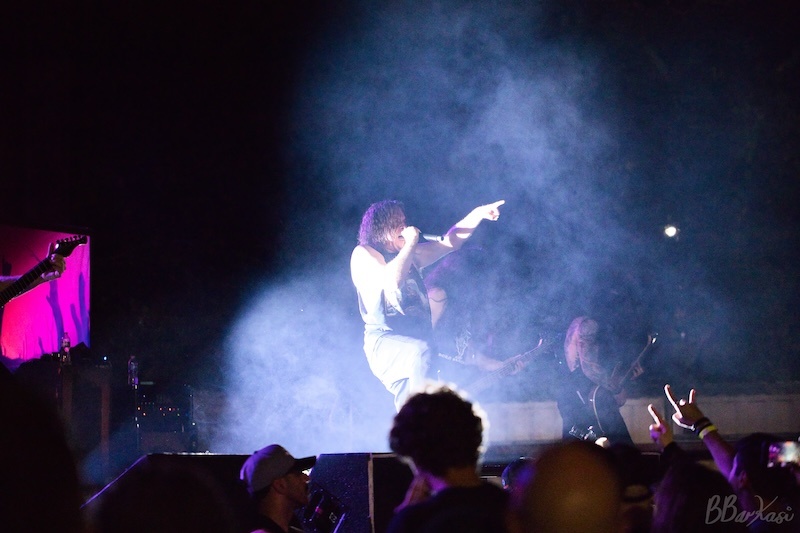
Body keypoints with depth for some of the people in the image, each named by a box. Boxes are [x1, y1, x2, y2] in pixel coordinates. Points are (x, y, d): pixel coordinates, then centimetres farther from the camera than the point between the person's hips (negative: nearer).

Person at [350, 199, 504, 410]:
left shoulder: (409, 255, 23)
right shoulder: (363, 254, 1)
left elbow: (450, 242, 24)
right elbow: (391, 281, -18)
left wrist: (479, 214, 13)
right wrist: (410, 244, -7)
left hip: (416, 347, 8)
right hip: (384, 342, -8)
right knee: (420, 352, -36)